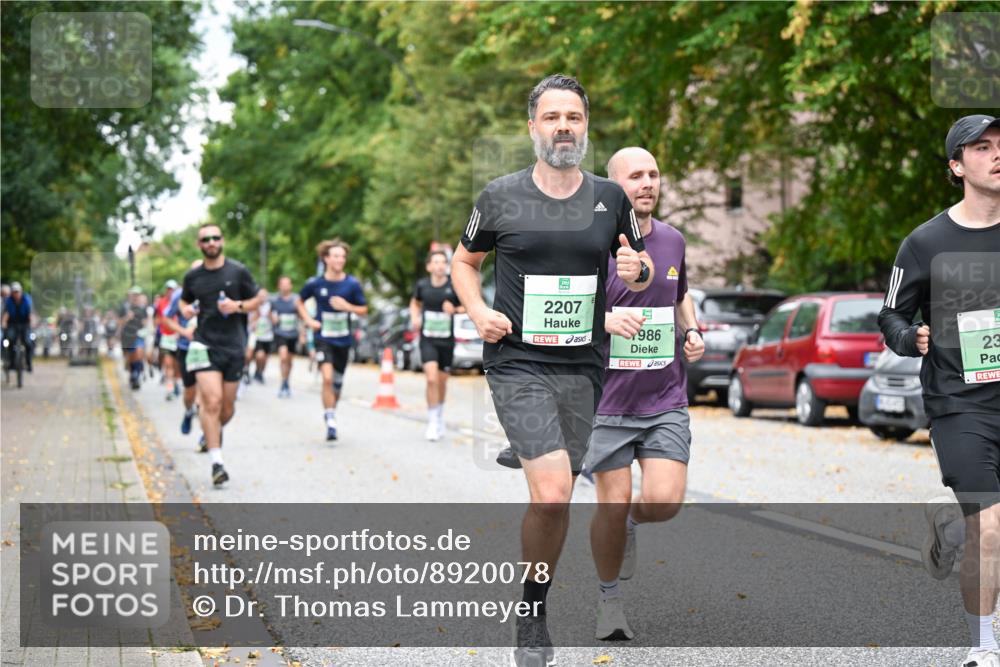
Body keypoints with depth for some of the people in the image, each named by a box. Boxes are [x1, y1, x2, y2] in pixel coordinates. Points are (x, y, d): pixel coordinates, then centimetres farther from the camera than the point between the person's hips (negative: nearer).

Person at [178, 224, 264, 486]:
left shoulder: (238, 272, 1)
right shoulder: (192, 277, 5)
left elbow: (258, 299, 7)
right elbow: (185, 300, 22)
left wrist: (238, 306, -12)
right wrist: (185, 309, -1)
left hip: (233, 346, 1)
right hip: (205, 344, -1)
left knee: (227, 408, 8)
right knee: (212, 402, -16)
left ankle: (213, 431, 44)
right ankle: (217, 462, -14)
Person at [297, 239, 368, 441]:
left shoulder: (352, 284, -4)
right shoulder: (315, 284, -5)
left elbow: (364, 310, 3)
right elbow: (300, 302, 13)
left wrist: (347, 306, -16)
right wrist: (308, 320, -2)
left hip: (343, 339, 2)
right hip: (323, 338, -2)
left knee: (337, 382, 12)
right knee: (327, 377, -20)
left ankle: (332, 413, 35)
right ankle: (330, 421, -13)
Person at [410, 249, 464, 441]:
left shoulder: (454, 286, -7)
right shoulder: (422, 285, -3)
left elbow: (466, 307, 4)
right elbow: (415, 302, 16)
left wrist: (454, 310, -17)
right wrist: (415, 317, -3)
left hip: (447, 339, 1)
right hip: (427, 339, -1)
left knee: (442, 381, 12)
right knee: (432, 379, -17)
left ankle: (440, 418, 36)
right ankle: (433, 423, -8)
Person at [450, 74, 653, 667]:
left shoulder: (611, 198, 6)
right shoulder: (500, 197, 0)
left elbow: (643, 268, 18)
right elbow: (465, 261, 15)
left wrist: (637, 269, -7)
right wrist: (478, 311, -4)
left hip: (582, 368, 3)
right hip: (518, 364, -3)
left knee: (556, 499, 9)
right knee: (553, 490, -20)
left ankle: (535, 608, 27)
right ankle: (532, 614, -2)